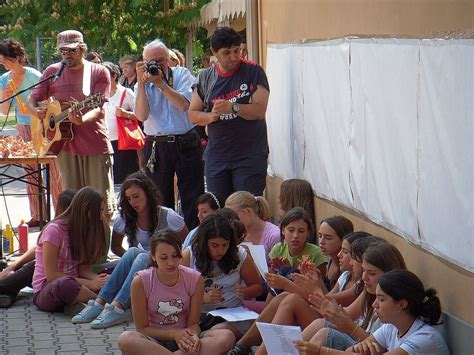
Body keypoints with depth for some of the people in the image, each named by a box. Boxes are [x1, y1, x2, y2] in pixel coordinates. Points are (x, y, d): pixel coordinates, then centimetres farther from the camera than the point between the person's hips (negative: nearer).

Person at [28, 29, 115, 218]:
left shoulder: (99, 72, 1)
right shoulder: (52, 72, 10)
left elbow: (99, 107, -10)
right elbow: (33, 98, 10)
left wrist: (82, 119, -30)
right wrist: (36, 110, -13)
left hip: (96, 145, -2)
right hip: (66, 145, 2)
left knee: (102, 202, -1)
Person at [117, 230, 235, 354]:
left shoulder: (195, 280, -5)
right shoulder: (141, 282, -11)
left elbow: (194, 323, 1)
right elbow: (142, 328, -6)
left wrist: (193, 336, -23)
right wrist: (174, 334, -22)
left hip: (184, 340, 2)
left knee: (227, 336, -27)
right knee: (125, 339, -37)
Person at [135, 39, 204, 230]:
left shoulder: (181, 74, 1)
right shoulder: (143, 84, 6)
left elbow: (184, 104, -16)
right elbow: (142, 115, -10)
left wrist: (160, 82, -16)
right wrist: (141, 83, -14)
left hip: (186, 143, -2)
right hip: (157, 147, 2)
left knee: (193, 199, 0)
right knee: (160, 201, 7)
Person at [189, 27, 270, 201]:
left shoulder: (253, 72, -4)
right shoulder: (205, 77, 8)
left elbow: (260, 111, -13)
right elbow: (193, 114, 9)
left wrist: (232, 108, -27)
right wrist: (211, 116, -12)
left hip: (249, 156, -4)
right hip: (216, 157, 4)